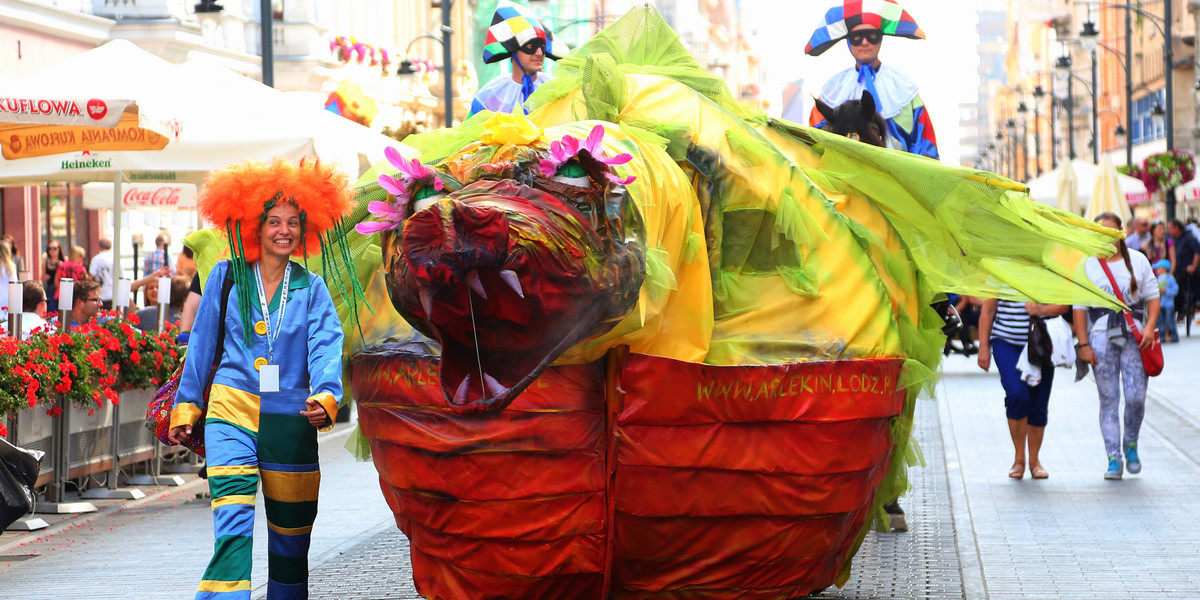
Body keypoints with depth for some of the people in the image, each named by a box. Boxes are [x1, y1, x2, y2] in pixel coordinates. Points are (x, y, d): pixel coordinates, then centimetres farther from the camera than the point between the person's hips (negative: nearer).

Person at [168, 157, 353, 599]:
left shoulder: (311, 288, 6)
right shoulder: (227, 276, 5)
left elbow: (325, 346, -7)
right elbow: (202, 343, 12)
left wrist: (326, 396, -25)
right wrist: (185, 406, 12)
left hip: (291, 417, 2)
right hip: (232, 413, -2)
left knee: (290, 537, 9)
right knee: (234, 528, -19)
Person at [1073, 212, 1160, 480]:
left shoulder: (1138, 261, 8)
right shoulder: (1087, 266, 5)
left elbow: (1152, 296, 7)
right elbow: (1079, 307, 2)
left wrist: (1150, 327, -8)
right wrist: (1083, 344, -5)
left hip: (1135, 337, 0)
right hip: (1101, 338, 0)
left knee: (1136, 396, -8)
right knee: (1108, 399, -1)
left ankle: (1131, 443, 19)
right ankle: (1113, 458, 3)